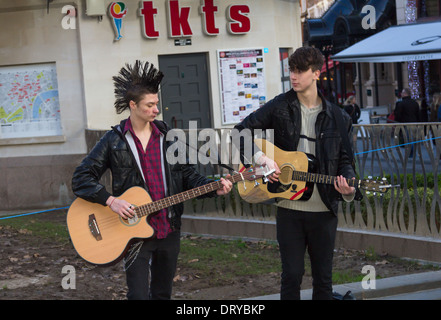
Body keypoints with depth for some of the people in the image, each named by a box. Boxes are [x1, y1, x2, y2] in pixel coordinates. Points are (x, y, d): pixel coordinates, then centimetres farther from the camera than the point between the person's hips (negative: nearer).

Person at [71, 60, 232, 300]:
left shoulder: (167, 136, 7)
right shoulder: (114, 141, -4)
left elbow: (187, 175, 11)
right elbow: (80, 179, -6)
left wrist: (214, 188, -6)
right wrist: (110, 200, -19)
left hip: (169, 229, 4)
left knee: (162, 293, 13)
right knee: (139, 294, -8)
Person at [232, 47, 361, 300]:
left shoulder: (338, 118, 3)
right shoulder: (279, 107, 1)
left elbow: (345, 160, 6)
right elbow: (242, 131, 0)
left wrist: (348, 187, -15)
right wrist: (261, 158, -17)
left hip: (324, 210, 1)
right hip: (289, 209, -1)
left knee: (323, 278, 9)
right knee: (292, 274, 3)